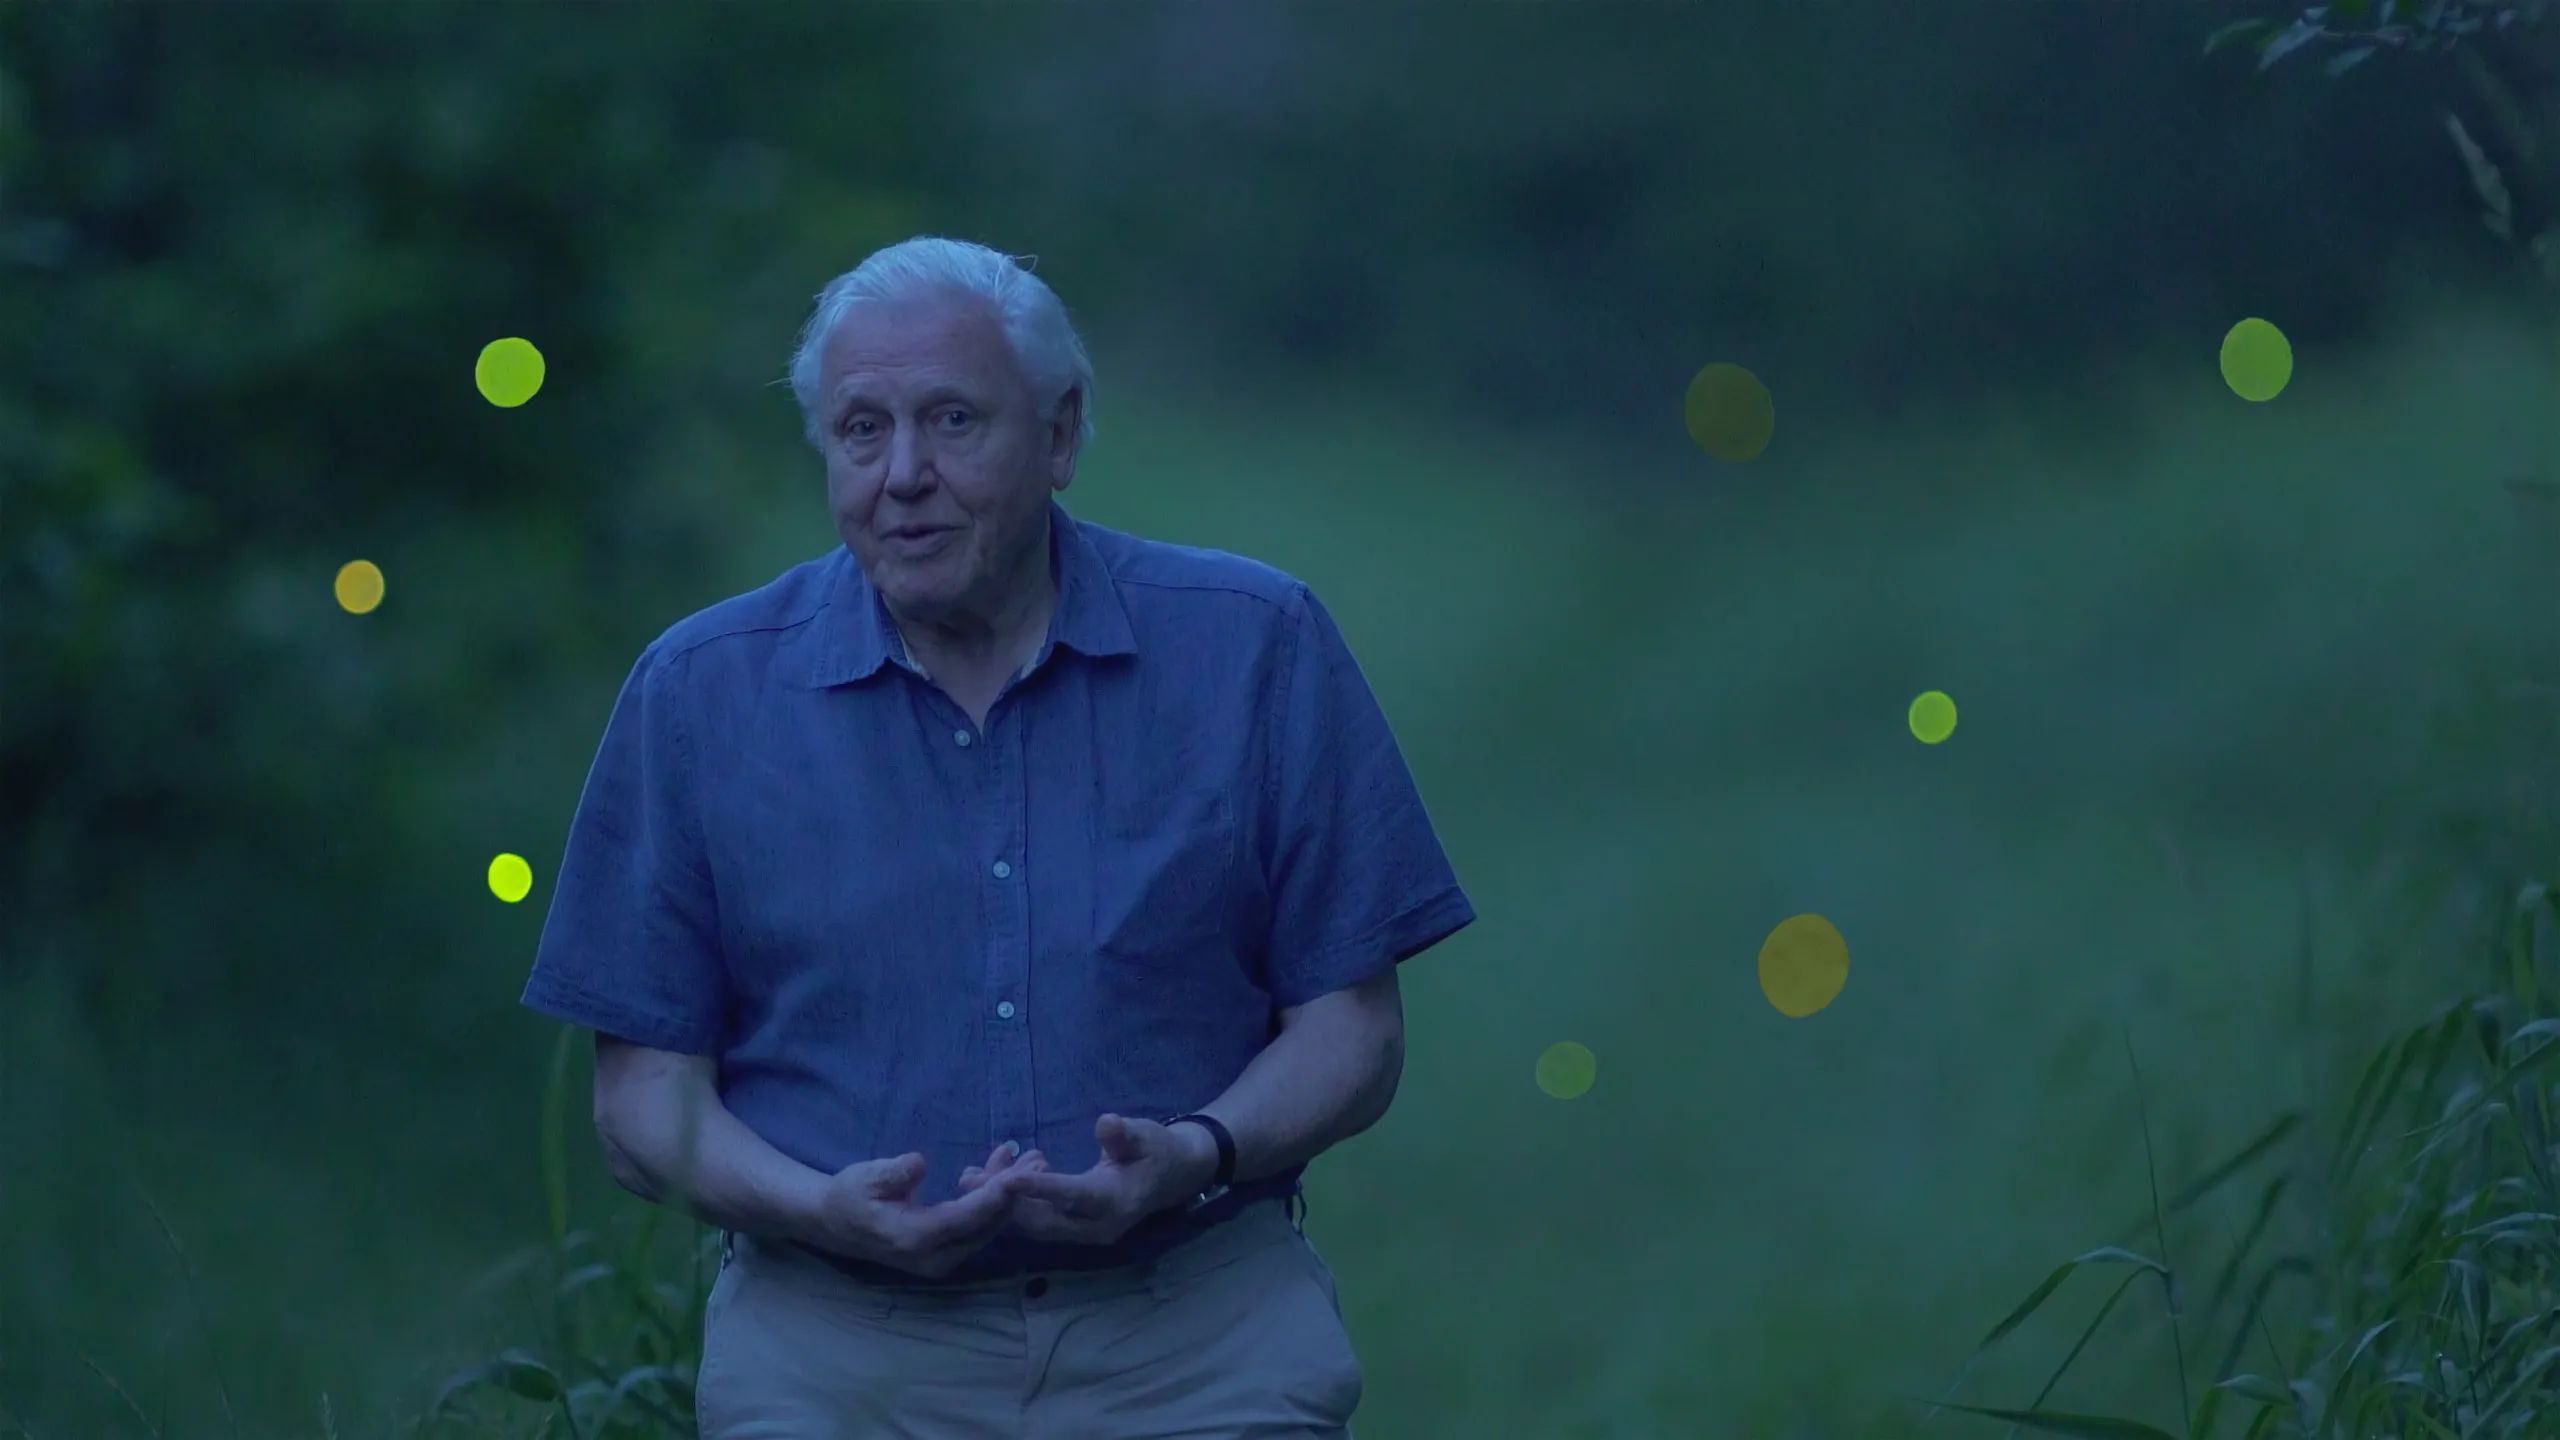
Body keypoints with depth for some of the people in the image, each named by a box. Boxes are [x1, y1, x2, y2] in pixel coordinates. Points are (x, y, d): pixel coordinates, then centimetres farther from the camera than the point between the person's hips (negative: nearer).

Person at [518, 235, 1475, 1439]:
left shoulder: (1253, 650, 5)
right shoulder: (699, 694, 5)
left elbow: (1351, 1030, 6)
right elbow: (645, 1095, 5)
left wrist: (1199, 1155, -13)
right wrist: (823, 1210, -13)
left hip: (1194, 1339, 0)